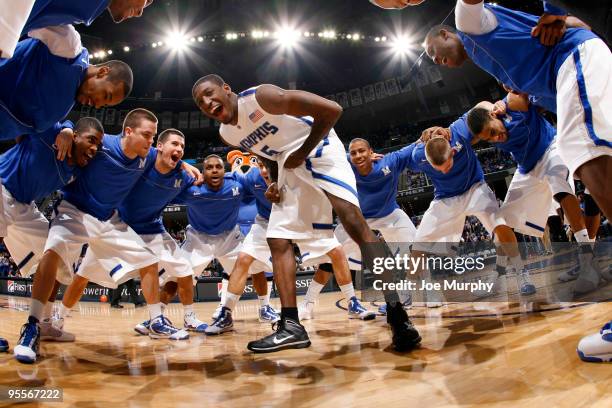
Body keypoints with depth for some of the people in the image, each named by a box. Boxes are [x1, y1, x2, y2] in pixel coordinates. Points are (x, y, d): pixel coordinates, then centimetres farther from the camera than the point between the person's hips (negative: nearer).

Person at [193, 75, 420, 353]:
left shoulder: (261, 96, -22)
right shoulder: (226, 134, 2)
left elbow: (331, 110, -26)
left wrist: (301, 153, -18)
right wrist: (273, 181, 3)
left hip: (318, 149, -8)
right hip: (288, 165, 8)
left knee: (350, 216, -28)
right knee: (278, 241, -1)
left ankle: (396, 313, -23)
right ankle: (291, 326, 1)